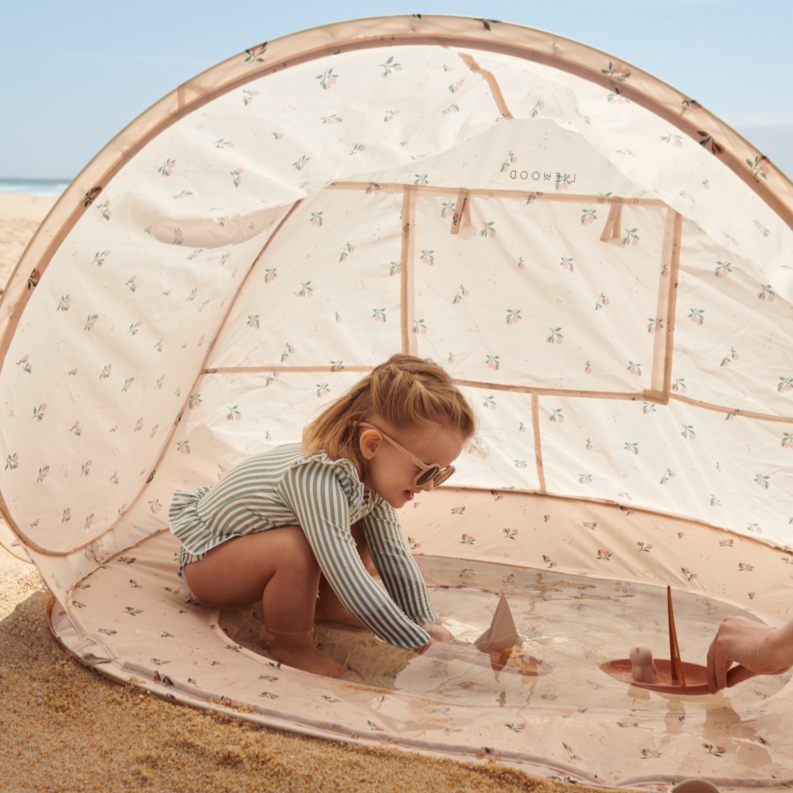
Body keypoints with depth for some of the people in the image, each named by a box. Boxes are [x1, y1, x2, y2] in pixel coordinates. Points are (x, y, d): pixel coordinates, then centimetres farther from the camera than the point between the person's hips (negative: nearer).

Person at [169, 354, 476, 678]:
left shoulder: (371, 474, -11)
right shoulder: (318, 482, -40)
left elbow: (393, 556, -1)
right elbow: (349, 580, -43)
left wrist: (427, 623, -2)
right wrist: (423, 642, -36)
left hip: (245, 543, 8)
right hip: (205, 560, -8)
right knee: (297, 549, -36)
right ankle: (291, 645, -12)